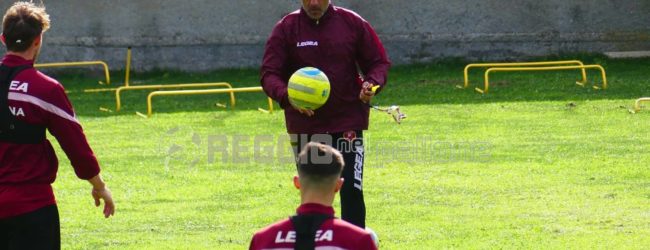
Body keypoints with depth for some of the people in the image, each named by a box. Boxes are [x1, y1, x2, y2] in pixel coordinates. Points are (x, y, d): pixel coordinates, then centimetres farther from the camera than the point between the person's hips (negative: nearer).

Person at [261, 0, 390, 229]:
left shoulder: (352, 23, 1)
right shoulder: (286, 29, -1)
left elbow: (379, 62, 8)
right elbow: (269, 74, -4)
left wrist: (371, 84, -14)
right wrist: (286, 96, -25)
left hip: (348, 121, -1)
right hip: (305, 124, 1)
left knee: (352, 190, -8)